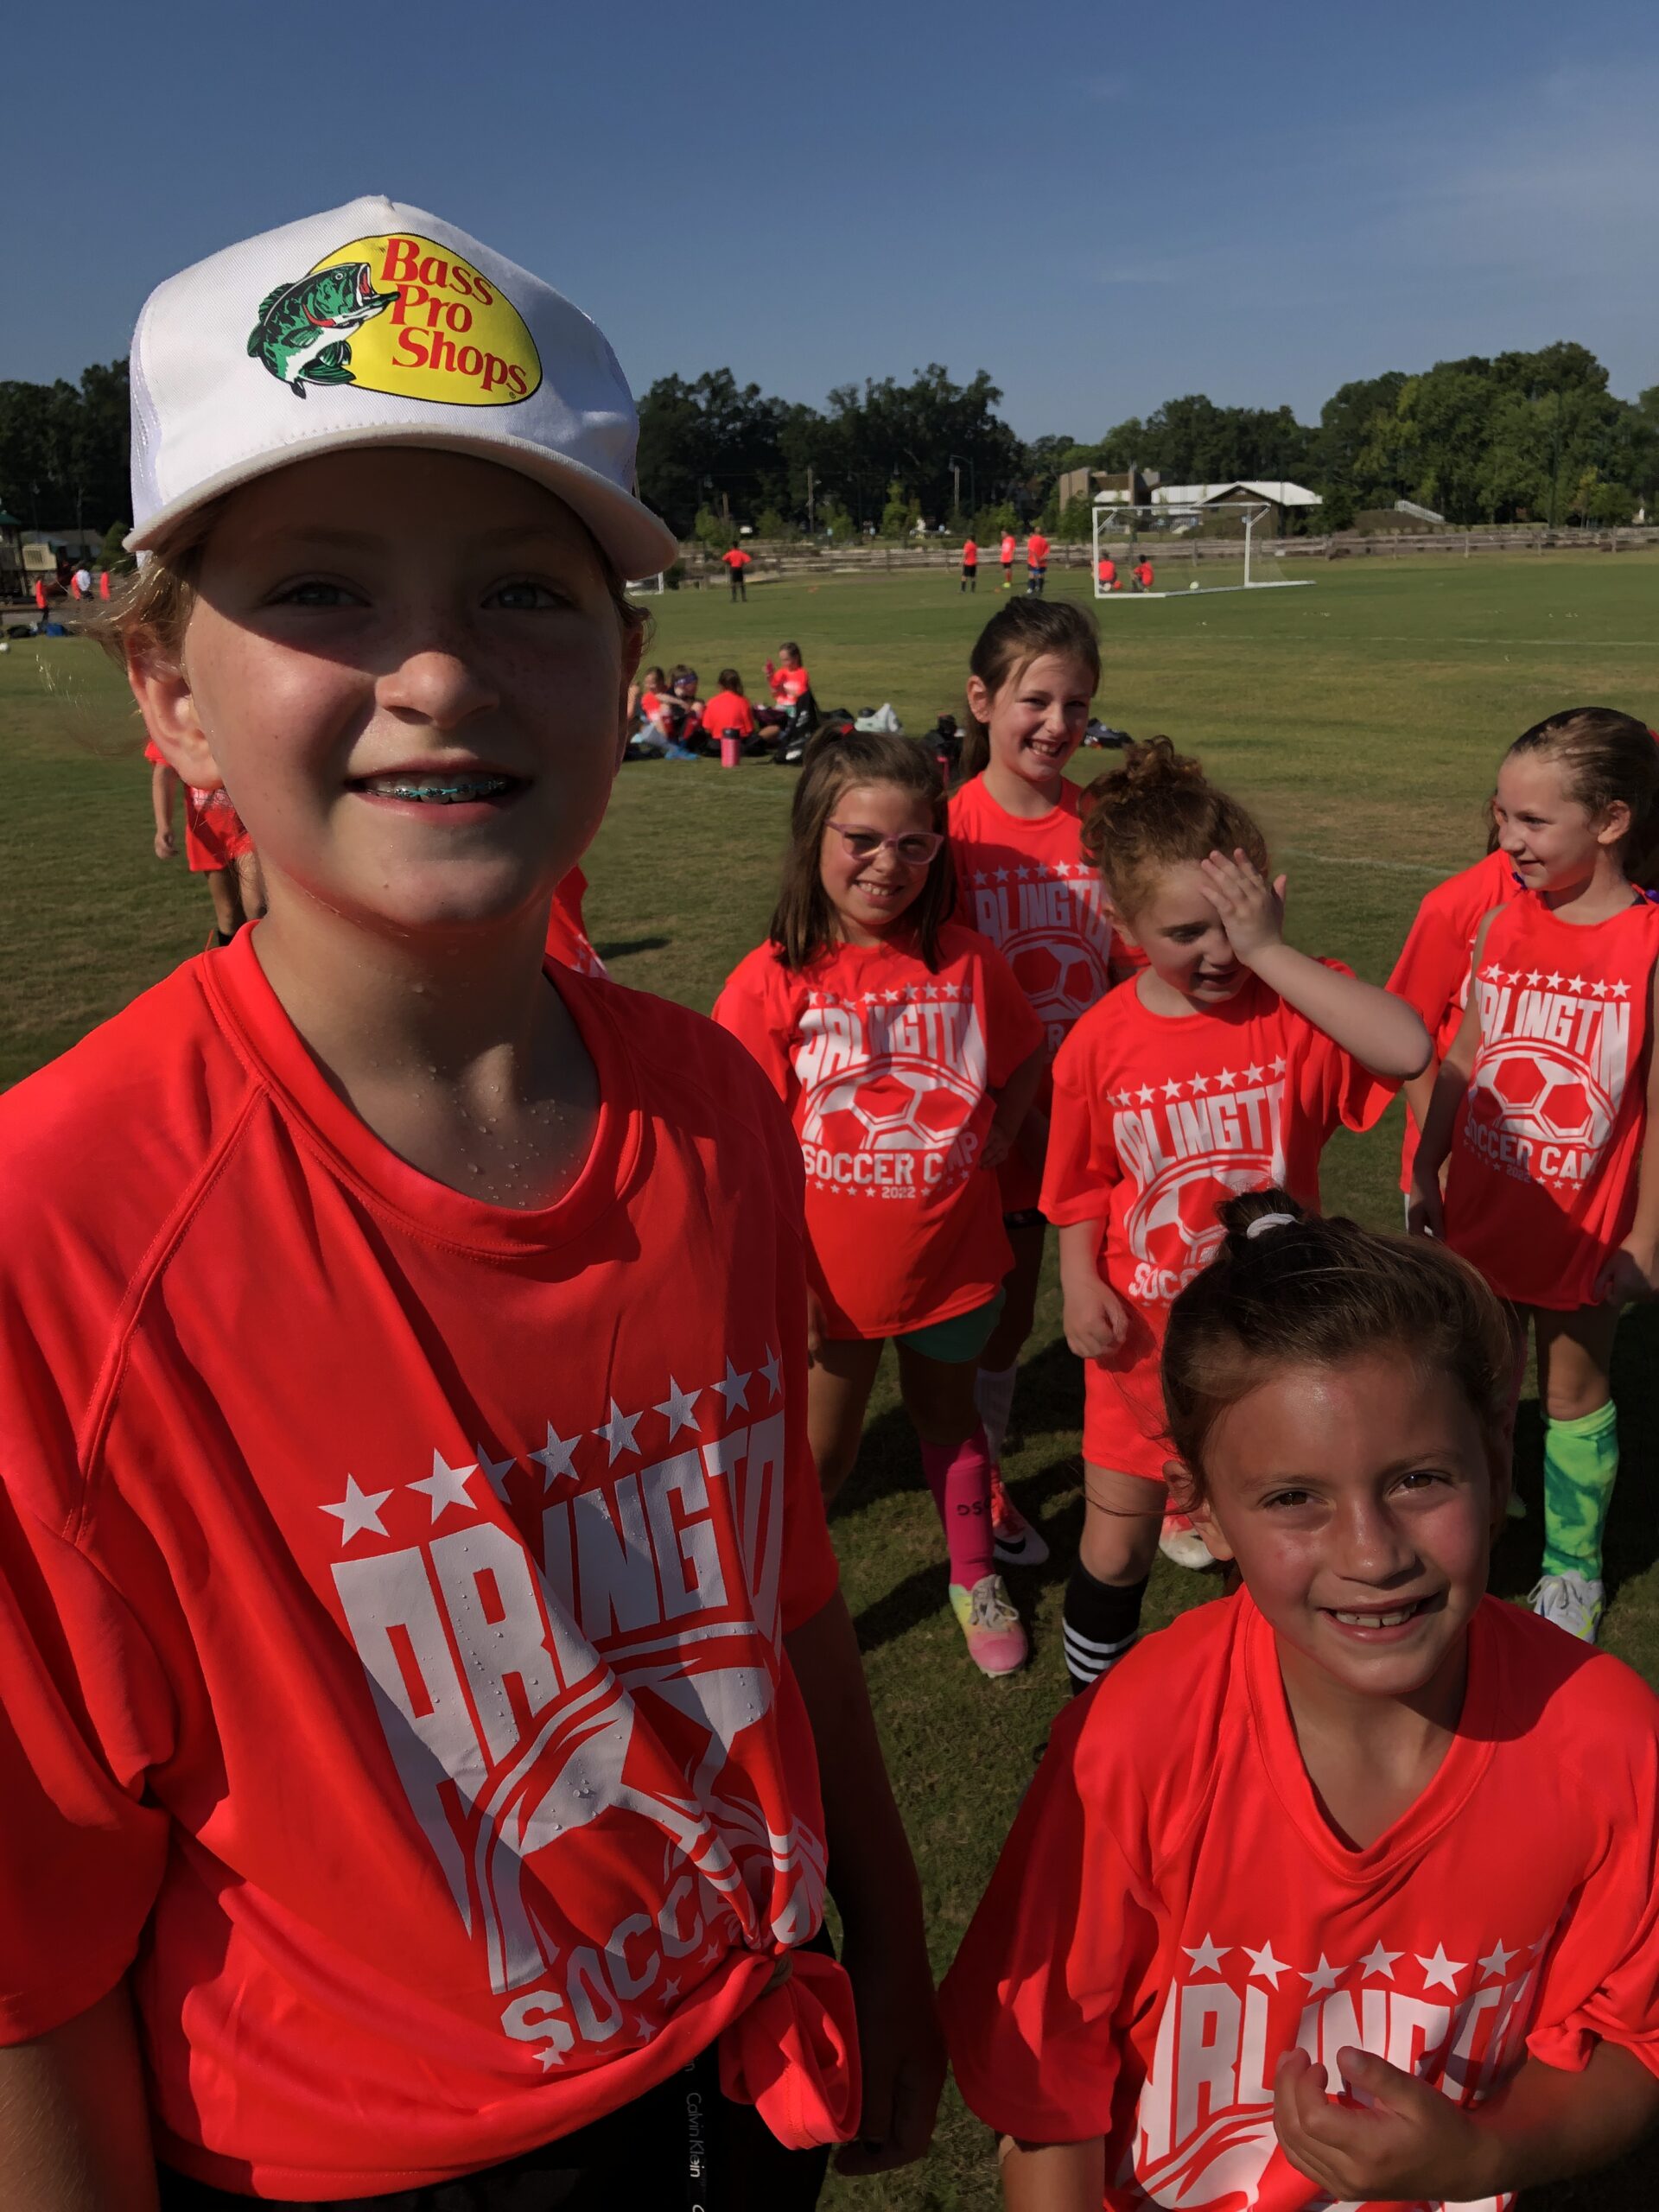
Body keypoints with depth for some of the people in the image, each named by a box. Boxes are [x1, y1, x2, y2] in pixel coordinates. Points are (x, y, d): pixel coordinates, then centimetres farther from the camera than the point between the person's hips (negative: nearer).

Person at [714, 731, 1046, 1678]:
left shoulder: (967, 963, -7)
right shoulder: (772, 980, -15)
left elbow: (1026, 1062, 11)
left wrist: (991, 1141, -4)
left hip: (952, 1258, 3)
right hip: (832, 1273, -2)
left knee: (949, 1416, 23)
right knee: (822, 1450, 13)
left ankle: (976, 1575, 46)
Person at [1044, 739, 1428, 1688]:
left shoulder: (1298, 1008, -15)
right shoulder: (1100, 1042, -11)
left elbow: (1409, 1048, -37)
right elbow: (1083, 1189, 2)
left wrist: (1271, 951, -34)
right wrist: (1082, 1285, -14)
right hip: (1144, 1336, 1)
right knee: (1117, 1546, 15)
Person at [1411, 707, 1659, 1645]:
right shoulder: (1502, 924, -4)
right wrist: (1426, 1176, 7)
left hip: (1583, 1230, -3)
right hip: (1481, 1215, 3)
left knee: (1575, 1398, 16)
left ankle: (1573, 1570, 37)